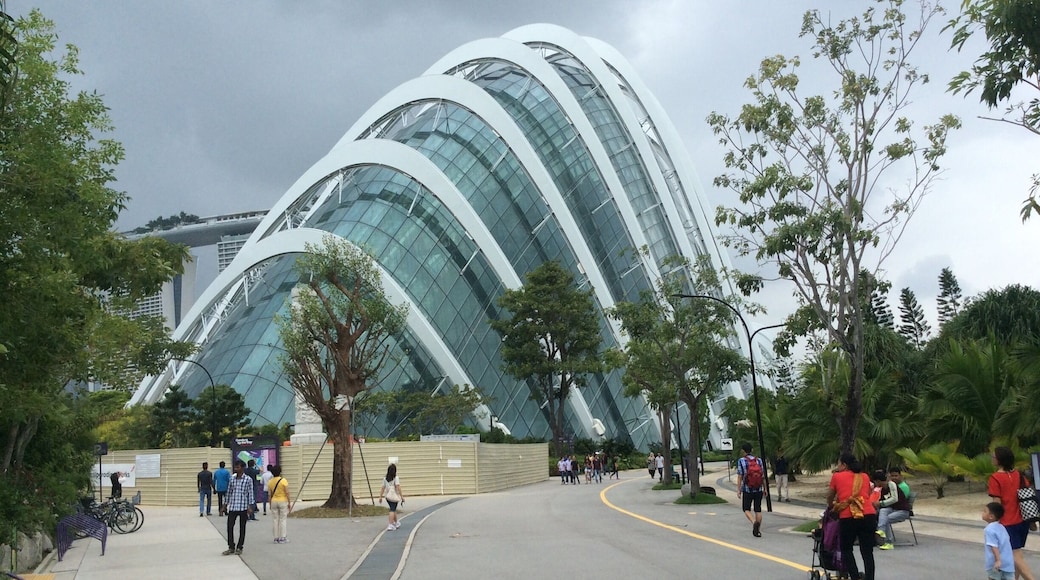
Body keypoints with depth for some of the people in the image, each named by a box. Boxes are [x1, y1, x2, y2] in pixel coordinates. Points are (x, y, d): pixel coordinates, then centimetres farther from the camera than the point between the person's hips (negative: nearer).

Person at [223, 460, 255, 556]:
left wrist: (250, 506, -9)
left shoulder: (248, 479, -5)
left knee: (242, 528, 5)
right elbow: (229, 491, 14)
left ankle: (239, 547, 14)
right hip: (232, 507, 3)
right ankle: (231, 547, 10)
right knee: (230, 526, 0)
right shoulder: (232, 478, 6)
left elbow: (251, 493, -4)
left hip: (243, 507, -3)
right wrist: (226, 503, 13)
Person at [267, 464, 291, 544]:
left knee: (275, 520, 8)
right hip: (283, 501, -3)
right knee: (282, 520, 3)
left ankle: (276, 538, 11)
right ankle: (282, 538, 3)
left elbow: (270, 494, 4)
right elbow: (287, 493, -11)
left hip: (274, 501, 4)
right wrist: (289, 503, -3)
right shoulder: (283, 481, -12)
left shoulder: (270, 482, 0)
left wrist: (270, 504, 12)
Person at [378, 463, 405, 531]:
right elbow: (398, 488, -14)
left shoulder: (385, 479, 5)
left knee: (393, 510, 20)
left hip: (387, 496, 5)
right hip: (394, 496, -5)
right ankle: (390, 525, -12)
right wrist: (402, 496, -12)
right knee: (392, 510, -3)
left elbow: (383, 488, 5)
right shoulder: (396, 478, -9)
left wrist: (380, 497, 9)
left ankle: (396, 523, 33)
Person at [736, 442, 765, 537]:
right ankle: (758, 530, 10)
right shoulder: (759, 460, 2)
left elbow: (739, 477, -9)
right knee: (758, 510, 11)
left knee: (746, 509, 8)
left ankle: (754, 522, -18)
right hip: (758, 490, 3)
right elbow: (763, 476, 4)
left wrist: (738, 490, -5)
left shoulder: (741, 461, -7)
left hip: (747, 490, -3)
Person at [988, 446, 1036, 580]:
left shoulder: (995, 477, -14)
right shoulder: (1018, 474, 5)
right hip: (1022, 521, 7)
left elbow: (997, 504, -15)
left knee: (1016, 556, -5)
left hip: (1008, 523, -7)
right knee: (1017, 554, 18)